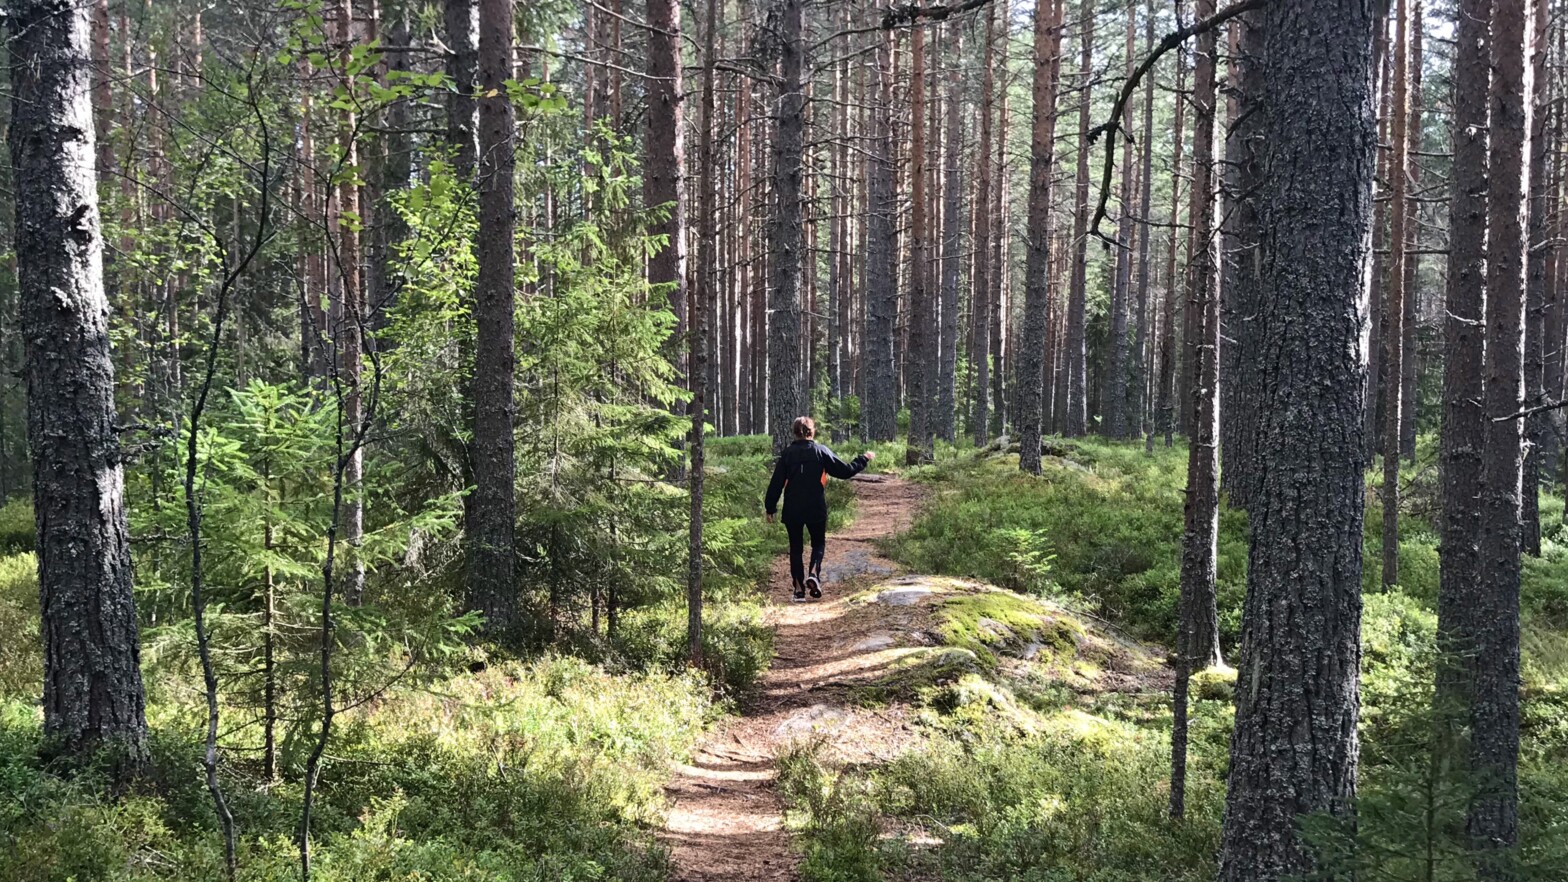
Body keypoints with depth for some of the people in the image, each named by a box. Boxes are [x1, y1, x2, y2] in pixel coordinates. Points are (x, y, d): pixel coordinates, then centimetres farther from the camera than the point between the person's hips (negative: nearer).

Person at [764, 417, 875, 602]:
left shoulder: (787, 453, -1)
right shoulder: (821, 451, -3)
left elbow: (776, 482, 0)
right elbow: (845, 471, -1)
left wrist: (770, 508, 7)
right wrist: (864, 460, 15)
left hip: (792, 510, 1)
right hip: (816, 509, -1)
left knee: (796, 547, 10)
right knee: (818, 543, 16)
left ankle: (799, 589, 6)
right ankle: (813, 573, -10)